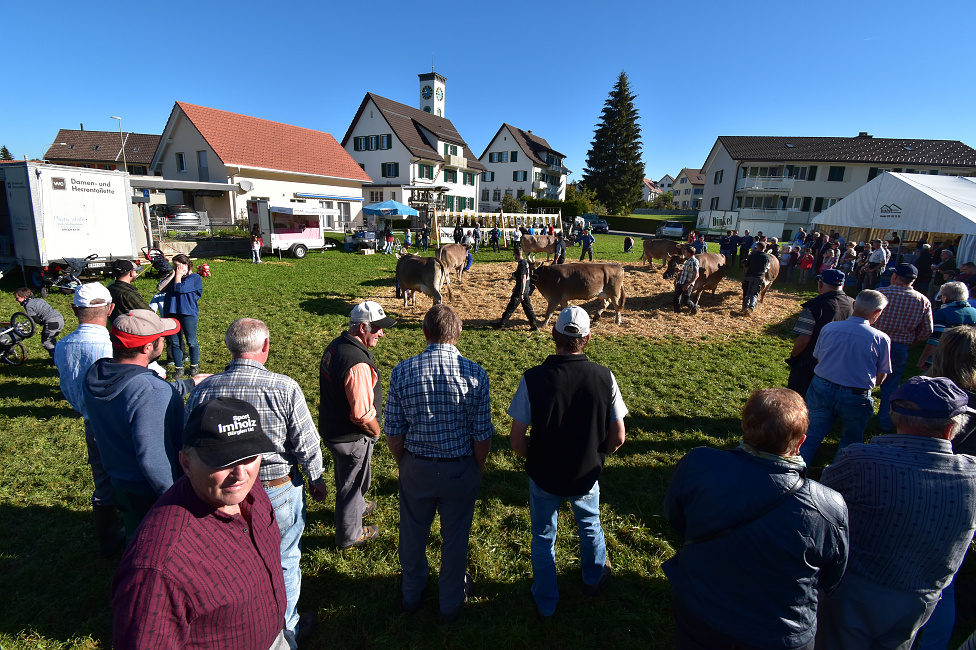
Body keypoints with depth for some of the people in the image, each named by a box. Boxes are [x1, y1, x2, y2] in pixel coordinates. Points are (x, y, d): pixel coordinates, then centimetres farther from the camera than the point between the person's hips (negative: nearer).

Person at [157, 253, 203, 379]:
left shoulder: (194, 277, -3)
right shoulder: (171, 277, 16)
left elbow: (179, 288, -15)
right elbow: (159, 288, 1)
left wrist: (178, 275, 0)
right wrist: (173, 275, 1)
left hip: (188, 313, -5)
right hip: (171, 313, 6)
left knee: (191, 342, 4)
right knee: (174, 342, 8)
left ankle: (194, 366, 21)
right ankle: (178, 368, 18)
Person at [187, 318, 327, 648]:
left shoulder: (201, 390, -10)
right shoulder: (284, 387, -23)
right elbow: (307, 444, -16)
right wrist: (317, 480, 2)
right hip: (279, 491, -3)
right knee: (283, 561, 19)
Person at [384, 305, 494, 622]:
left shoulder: (402, 372, -13)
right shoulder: (475, 374, -17)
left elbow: (394, 434, -7)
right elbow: (482, 437, -13)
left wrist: (404, 465, 11)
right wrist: (478, 470, 6)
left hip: (415, 467, 2)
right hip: (461, 470, -1)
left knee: (413, 533, 24)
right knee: (455, 537, 21)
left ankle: (411, 594, 49)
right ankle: (451, 602, 43)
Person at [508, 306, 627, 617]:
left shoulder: (533, 379, -23)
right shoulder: (603, 377, -18)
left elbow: (517, 440, -18)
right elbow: (618, 436, -9)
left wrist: (533, 458, 3)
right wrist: (596, 456, 9)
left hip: (544, 475, -1)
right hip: (587, 475, 2)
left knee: (543, 536, 23)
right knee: (590, 523, 32)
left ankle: (546, 602, 43)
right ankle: (594, 577, 56)